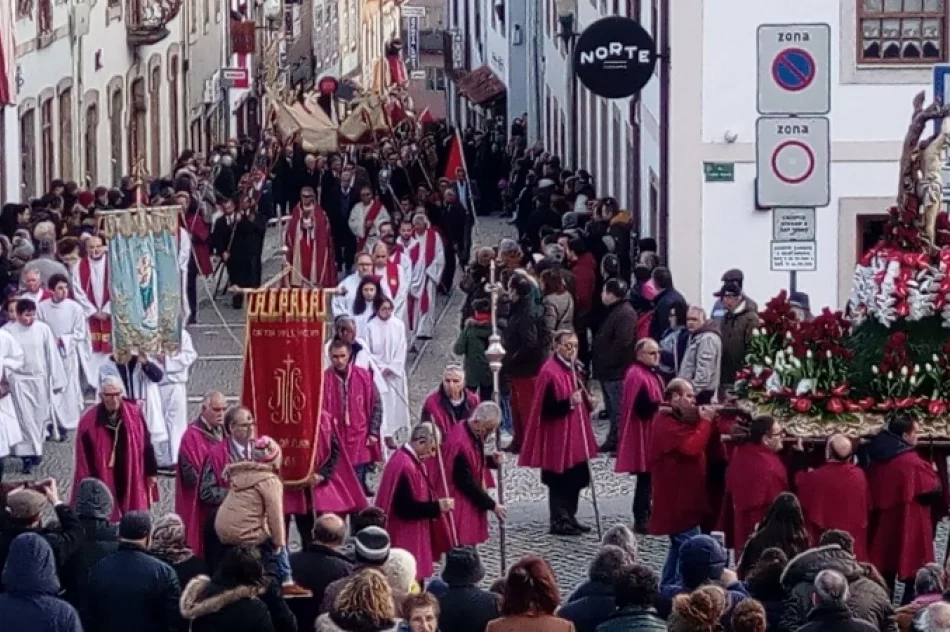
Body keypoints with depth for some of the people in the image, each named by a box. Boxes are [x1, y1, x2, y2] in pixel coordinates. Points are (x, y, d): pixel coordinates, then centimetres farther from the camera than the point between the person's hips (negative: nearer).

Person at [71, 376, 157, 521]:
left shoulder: (134, 414, -7)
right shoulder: (89, 421, -16)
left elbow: (145, 443, 4)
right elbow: (84, 458, -9)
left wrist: (151, 471, 8)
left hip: (132, 479, 3)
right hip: (103, 480, -3)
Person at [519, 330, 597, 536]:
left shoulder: (575, 369, 11)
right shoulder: (550, 372, -17)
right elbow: (546, 409, -21)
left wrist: (586, 401, 3)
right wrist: (569, 403, -32)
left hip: (575, 436, 9)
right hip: (557, 436, -9)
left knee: (575, 479, 13)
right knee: (560, 480, -3)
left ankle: (569, 517, 23)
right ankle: (559, 521, 4)